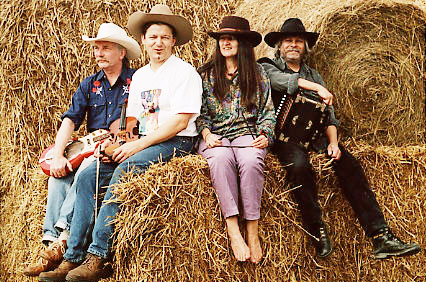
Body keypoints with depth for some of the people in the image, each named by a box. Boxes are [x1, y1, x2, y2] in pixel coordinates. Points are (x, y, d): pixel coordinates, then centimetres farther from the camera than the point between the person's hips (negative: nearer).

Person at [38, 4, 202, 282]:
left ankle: (99, 257, -30)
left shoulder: (184, 72, -5)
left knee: (124, 171, -33)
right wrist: (122, 143, -2)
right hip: (142, 143, 8)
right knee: (88, 175, -12)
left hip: (175, 144, -7)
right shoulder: (139, 76, 19)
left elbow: (181, 122, -14)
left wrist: (139, 145, -17)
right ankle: (73, 257, -15)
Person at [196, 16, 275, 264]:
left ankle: (253, 232, -33)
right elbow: (200, 113, 11)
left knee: (250, 161, -36)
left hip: (248, 134, 0)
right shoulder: (206, 74, 14)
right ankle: (233, 231, -38)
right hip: (216, 137, 0)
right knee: (221, 158, -37)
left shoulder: (258, 73, 14)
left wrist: (264, 135, -5)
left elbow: (268, 111, 12)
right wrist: (207, 134, -7)